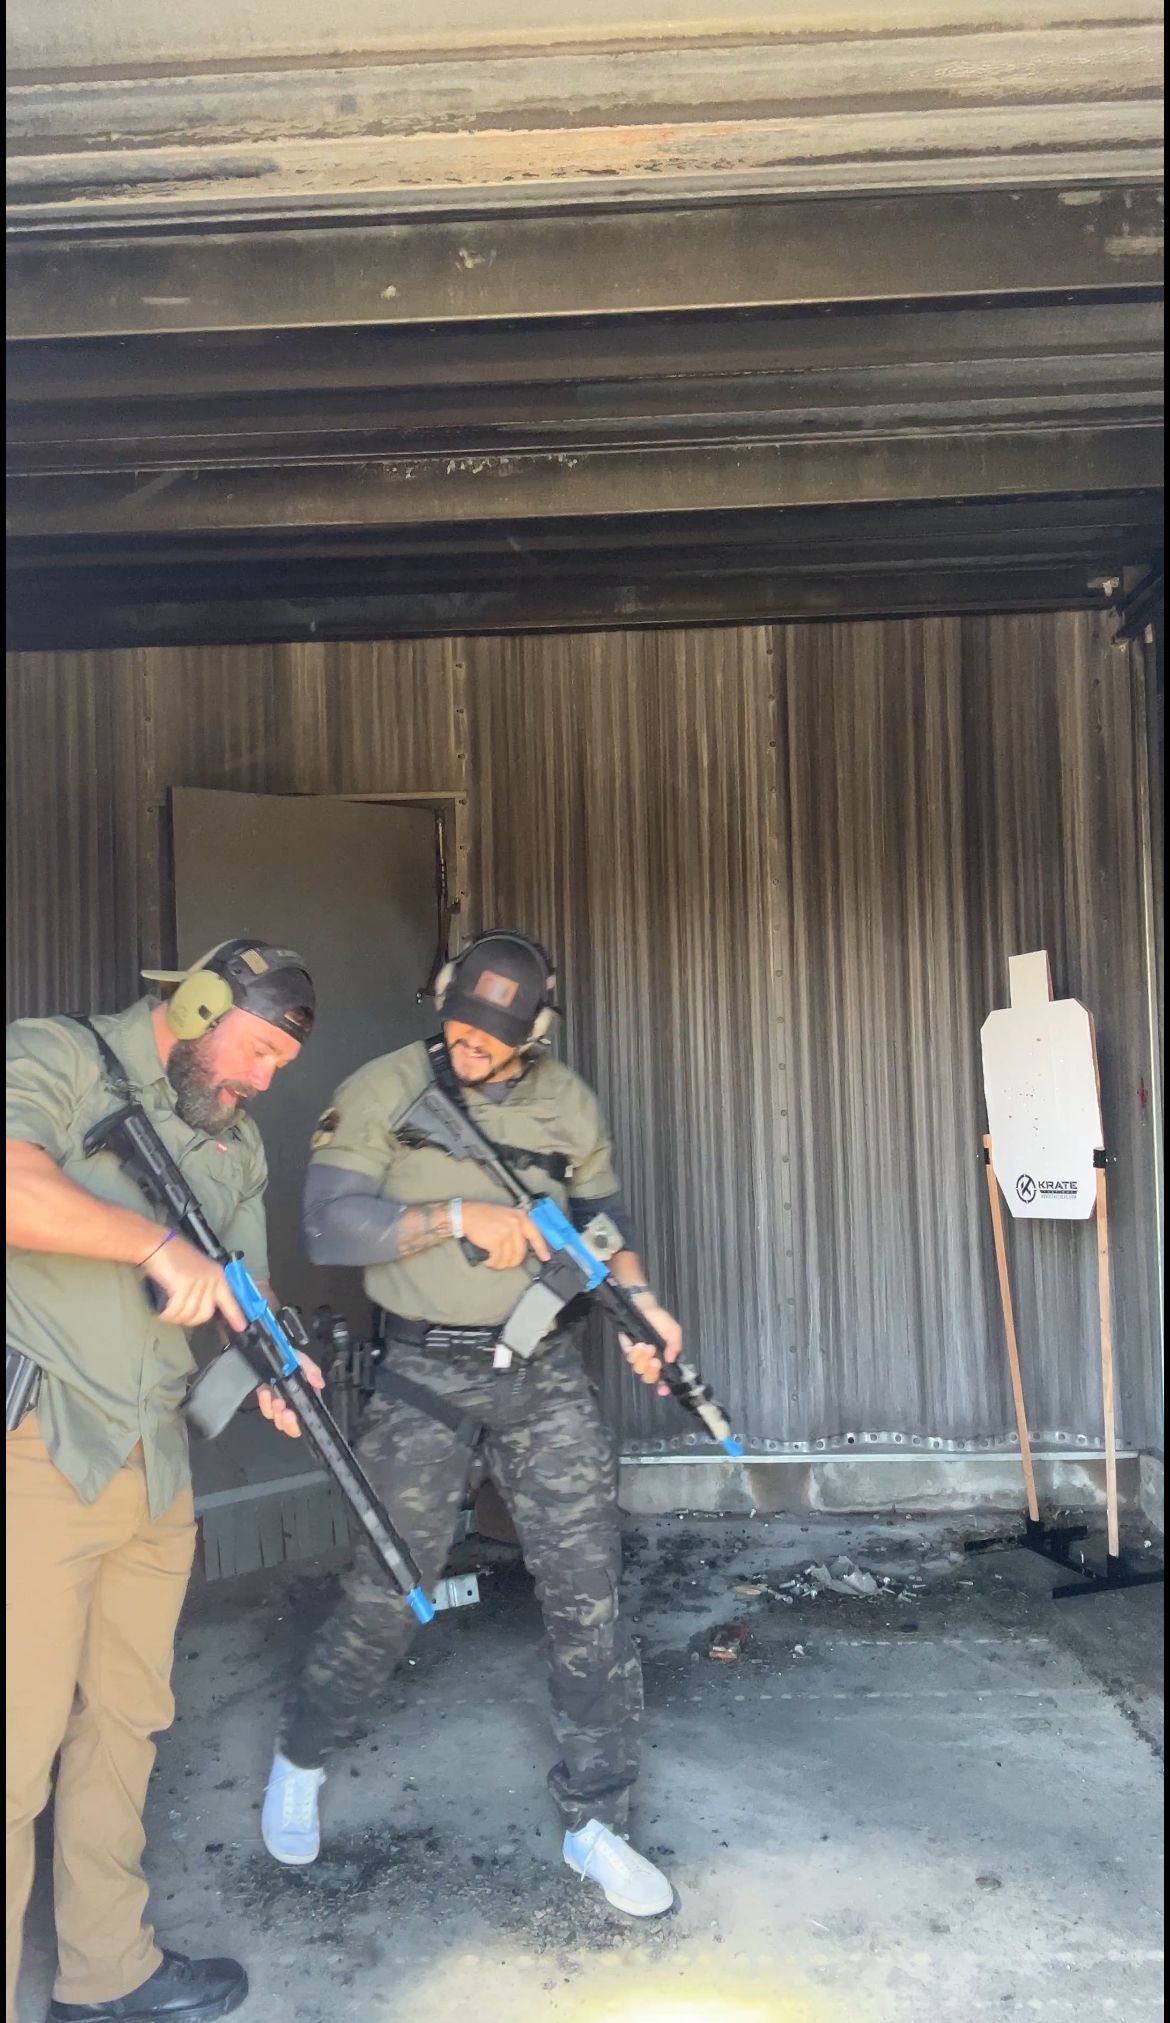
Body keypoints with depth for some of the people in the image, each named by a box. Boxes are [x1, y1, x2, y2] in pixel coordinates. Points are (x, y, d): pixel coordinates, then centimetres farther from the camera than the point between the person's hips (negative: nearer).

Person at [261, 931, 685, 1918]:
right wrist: (461, 1215, -25)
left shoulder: (569, 1103, 2)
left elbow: (606, 1213, 14)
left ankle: (596, 1821, 22)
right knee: (388, 1596, 10)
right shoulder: (382, 1093, -9)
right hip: (425, 1377, -2)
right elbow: (328, 1226, -17)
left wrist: (638, 1301, -2)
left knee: (588, 1595, 3)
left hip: (546, 1373, 3)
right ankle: (300, 1762, 39)